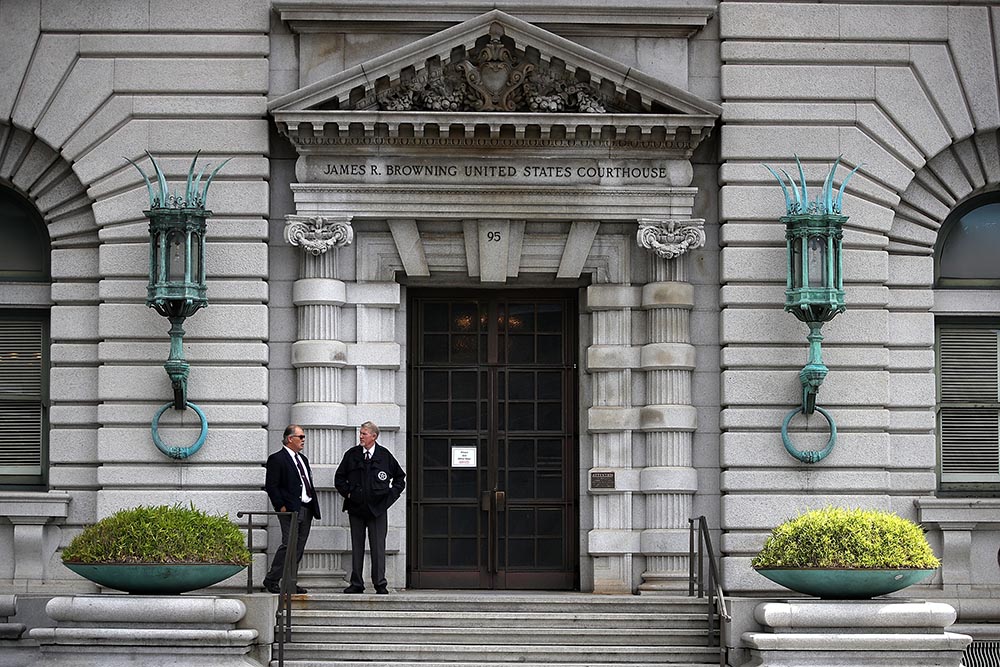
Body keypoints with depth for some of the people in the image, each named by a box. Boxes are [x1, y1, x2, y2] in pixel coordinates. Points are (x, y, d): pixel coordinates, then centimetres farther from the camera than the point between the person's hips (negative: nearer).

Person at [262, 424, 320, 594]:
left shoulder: (303, 459, 20)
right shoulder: (277, 459, -6)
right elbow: (271, 486, -10)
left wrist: (314, 507, 14)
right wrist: (280, 506, -15)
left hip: (306, 509, 8)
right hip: (290, 510, -8)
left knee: (299, 548, 6)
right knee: (288, 545, -13)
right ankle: (271, 580, -6)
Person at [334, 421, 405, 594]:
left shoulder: (385, 456, 3)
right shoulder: (351, 455, 5)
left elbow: (400, 478, 13)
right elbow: (339, 478, 14)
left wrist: (390, 495, 3)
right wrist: (347, 493, 2)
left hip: (377, 508, -2)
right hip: (356, 508, 2)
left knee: (378, 547, -4)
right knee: (357, 547, 5)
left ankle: (380, 584, -1)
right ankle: (356, 584, 10)